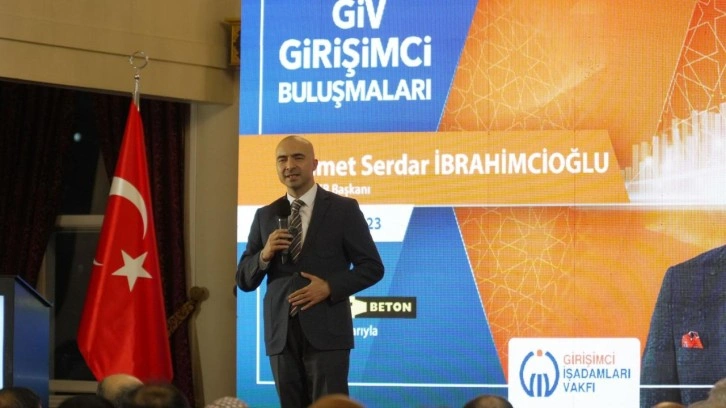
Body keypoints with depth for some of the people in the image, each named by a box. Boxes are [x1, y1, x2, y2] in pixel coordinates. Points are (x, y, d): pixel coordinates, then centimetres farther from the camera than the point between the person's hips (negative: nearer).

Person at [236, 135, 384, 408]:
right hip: (281, 334, 4)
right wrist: (264, 255, -9)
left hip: (326, 333, -4)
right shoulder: (265, 216, 12)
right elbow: (244, 281, 12)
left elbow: (372, 267, 1)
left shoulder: (343, 209, 2)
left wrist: (329, 287, -13)